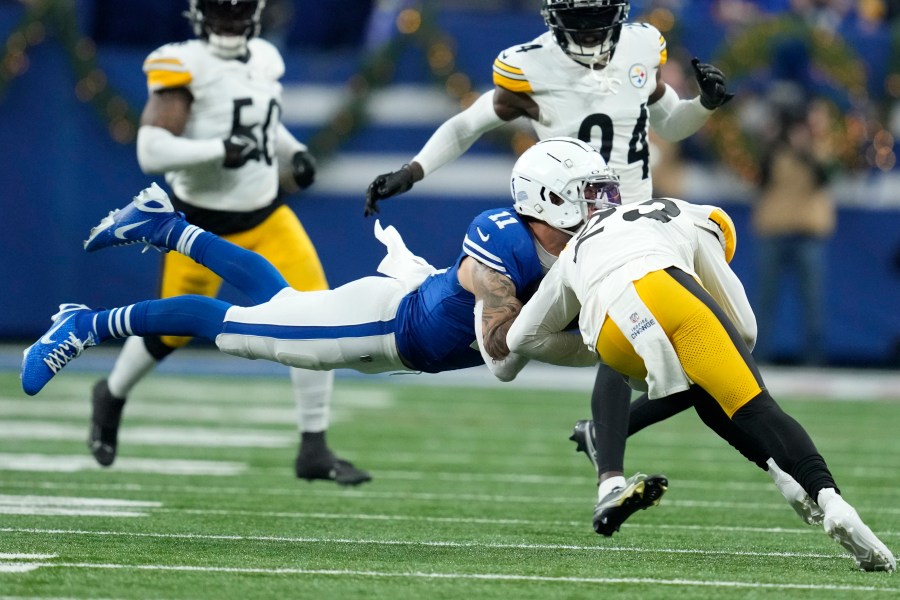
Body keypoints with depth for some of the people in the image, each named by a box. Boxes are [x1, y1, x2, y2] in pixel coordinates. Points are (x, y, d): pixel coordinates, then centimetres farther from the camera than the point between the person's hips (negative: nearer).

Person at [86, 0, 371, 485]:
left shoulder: (264, 61, 3)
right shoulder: (184, 67, -18)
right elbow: (151, 151, -26)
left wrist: (294, 154, 4)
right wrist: (220, 150, -33)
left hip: (265, 217, 5)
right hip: (202, 223, -5)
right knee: (173, 329, 10)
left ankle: (314, 450, -1)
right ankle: (112, 396, 43)